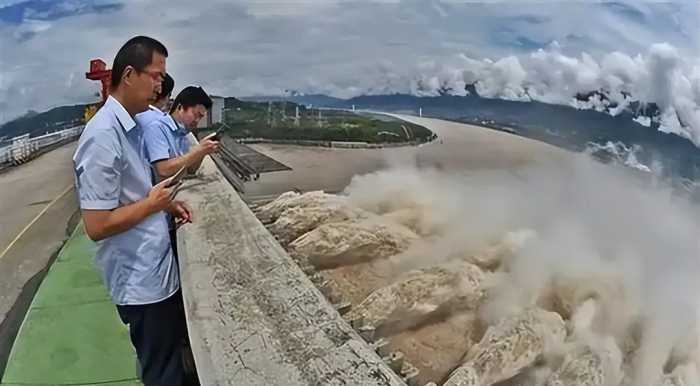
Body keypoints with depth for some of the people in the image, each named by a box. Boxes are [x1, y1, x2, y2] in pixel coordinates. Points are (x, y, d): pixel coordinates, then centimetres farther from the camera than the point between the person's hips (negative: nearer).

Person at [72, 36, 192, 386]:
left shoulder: (129, 126, 5)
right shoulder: (104, 135, -23)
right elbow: (97, 225, -25)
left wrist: (166, 204, 4)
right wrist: (152, 204, -14)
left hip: (157, 271, 9)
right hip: (142, 282, -9)